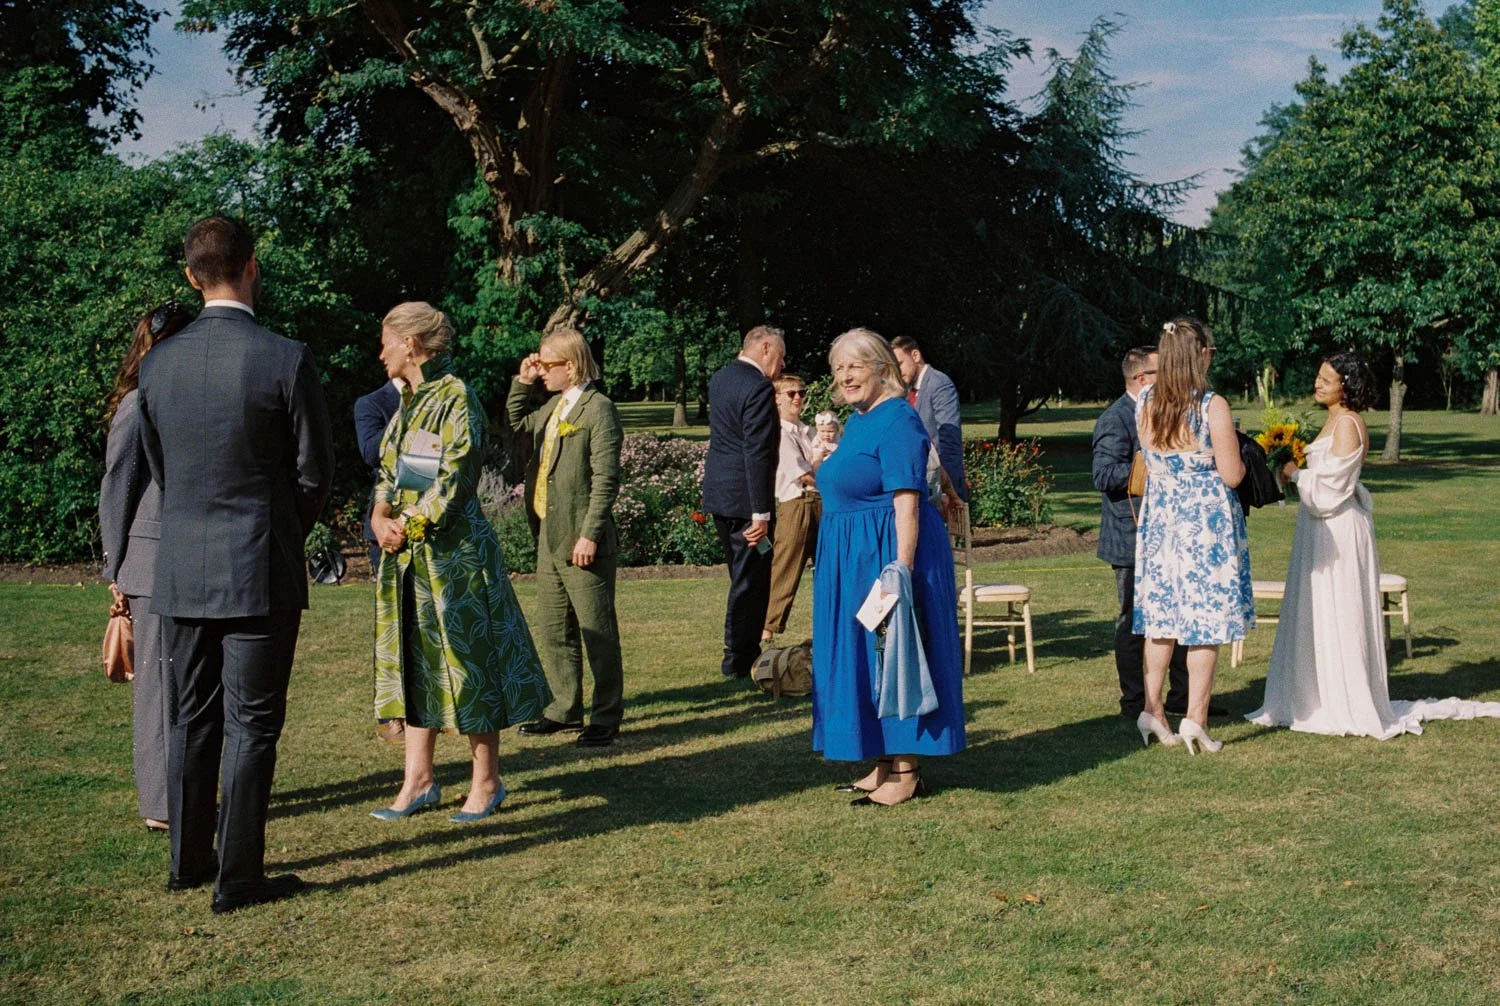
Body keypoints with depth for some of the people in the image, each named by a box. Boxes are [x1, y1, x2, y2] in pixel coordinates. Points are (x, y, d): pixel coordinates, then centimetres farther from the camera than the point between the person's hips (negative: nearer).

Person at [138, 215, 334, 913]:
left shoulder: (157, 363, 1)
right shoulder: (286, 360, -13)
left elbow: (158, 468, 10)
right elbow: (315, 473, -6)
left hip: (181, 571, 5)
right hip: (260, 571, -5)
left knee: (193, 717, 16)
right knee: (251, 725, 3)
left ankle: (187, 862, 25)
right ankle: (238, 878, 7)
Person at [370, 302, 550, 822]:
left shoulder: (456, 398, -12)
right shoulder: (409, 402, 14)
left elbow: (454, 478, -17)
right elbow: (389, 472, 16)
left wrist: (410, 524, -12)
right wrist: (381, 517, -2)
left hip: (452, 550, -9)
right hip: (408, 555, 9)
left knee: (467, 659, -2)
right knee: (414, 660, 10)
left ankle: (486, 782, 7)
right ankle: (419, 780, 17)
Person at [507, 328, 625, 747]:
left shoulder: (598, 408, -13)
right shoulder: (553, 406, 12)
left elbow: (606, 478, -17)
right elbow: (517, 421, 33)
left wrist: (590, 535, -21)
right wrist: (522, 382, 17)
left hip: (582, 541, -9)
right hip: (549, 537, 9)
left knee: (597, 631, 0)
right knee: (552, 630, 15)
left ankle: (606, 716, 9)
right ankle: (565, 708, 25)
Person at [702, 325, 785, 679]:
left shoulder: (721, 377, 11)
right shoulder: (759, 388, -18)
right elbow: (757, 454, -22)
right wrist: (761, 513, -22)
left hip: (718, 491, 10)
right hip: (743, 494, -10)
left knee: (743, 576, 20)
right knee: (751, 580, -1)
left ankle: (742, 653, 27)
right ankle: (738, 663, 4)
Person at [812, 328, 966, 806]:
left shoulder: (898, 421, -16)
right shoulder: (857, 421, 14)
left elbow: (907, 502, -23)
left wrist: (901, 569, -27)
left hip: (889, 551, -10)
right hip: (852, 556, 10)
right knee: (864, 656, 13)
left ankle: (906, 771, 3)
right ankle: (885, 763, 21)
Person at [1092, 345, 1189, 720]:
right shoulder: (1115, 420, -14)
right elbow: (1105, 476, -24)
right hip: (1132, 539, -9)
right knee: (1133, 621, 0)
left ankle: (1182, 696, 23)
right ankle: (1135, 703, 8)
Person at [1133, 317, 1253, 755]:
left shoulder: (1146, 403, 0)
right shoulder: (1212, 406, -16)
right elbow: (1232, 474, -13)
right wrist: (1239, 451, 7)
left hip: (1160, 517, 5)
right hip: (1207, 520, -5)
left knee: (1161, 613, 13)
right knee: (1206, 618, 2)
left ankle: (1152, 710, 15)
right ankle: (1195, 718, 2)